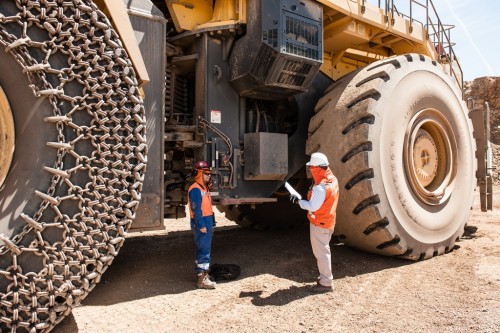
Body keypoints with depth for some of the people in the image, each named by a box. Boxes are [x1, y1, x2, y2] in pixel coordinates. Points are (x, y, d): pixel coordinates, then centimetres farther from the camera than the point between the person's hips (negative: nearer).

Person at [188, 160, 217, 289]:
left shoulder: (204, 188, 16)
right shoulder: (195, 189, -15)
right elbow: (196, 209, -20)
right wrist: (201, 225, -22)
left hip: (207, 222, 10)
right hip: (201, 224, -10)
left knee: (205, 248, 17)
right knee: (204, 249, -9)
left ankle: (203, 272, 29)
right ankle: (201, 279, -5)